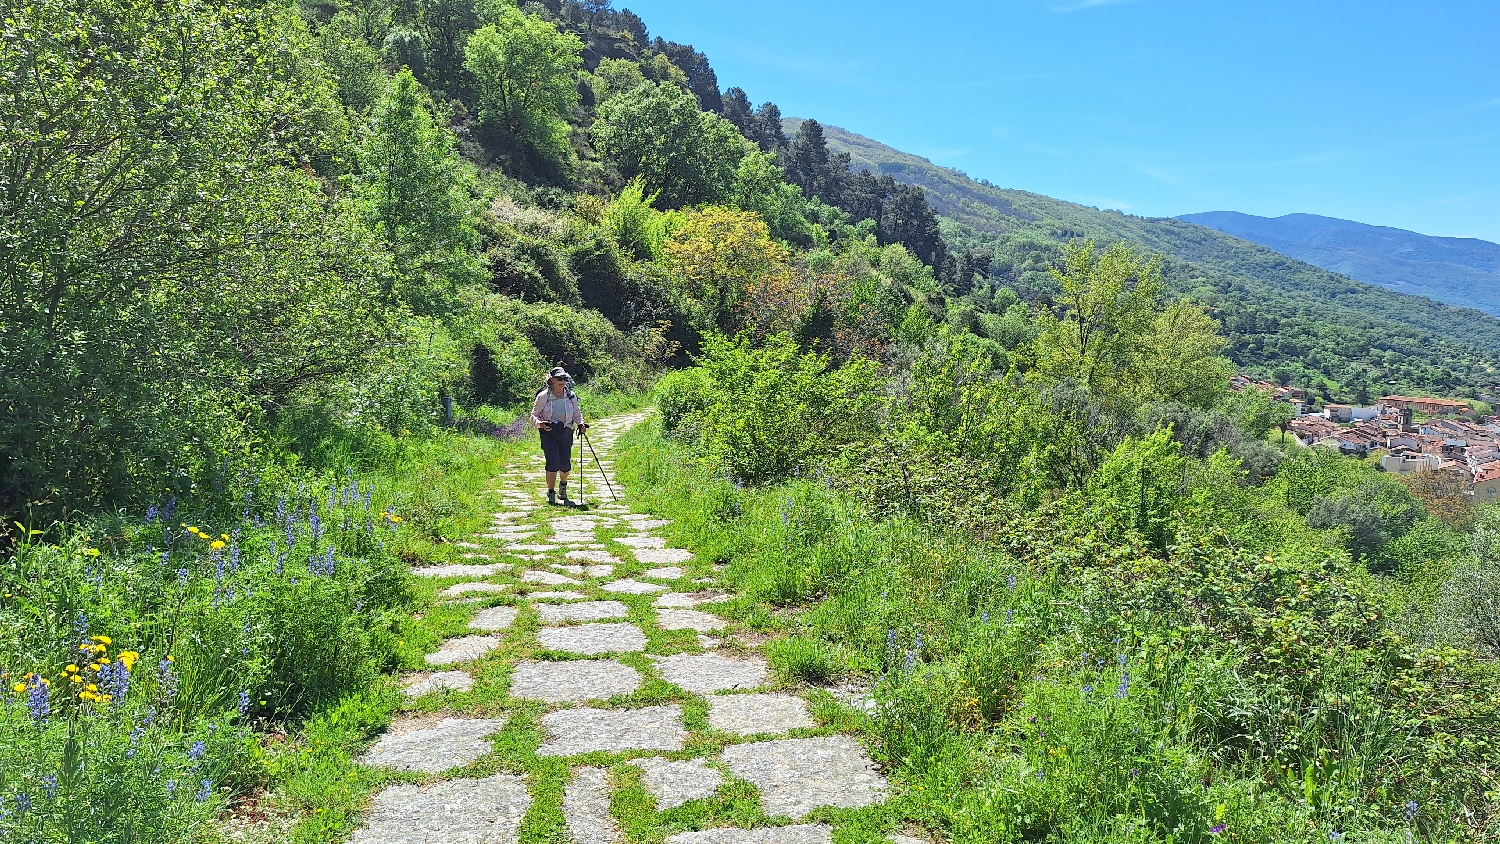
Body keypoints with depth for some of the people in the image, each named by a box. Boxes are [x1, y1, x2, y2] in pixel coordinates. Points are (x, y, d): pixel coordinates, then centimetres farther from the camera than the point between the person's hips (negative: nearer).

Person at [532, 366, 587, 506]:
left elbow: (577, 413, 15)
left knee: (565, 464, 1)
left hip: (566, 432, 3)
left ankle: (563, 484, 35)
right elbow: (534, 415, 1)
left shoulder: (571, 396, 5)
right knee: (553, 462, -15)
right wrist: (540, 423, -20)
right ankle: (551, 493, 0)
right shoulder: (543, 396, -4)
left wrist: (580, 423, -4)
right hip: (549, 433, -3)